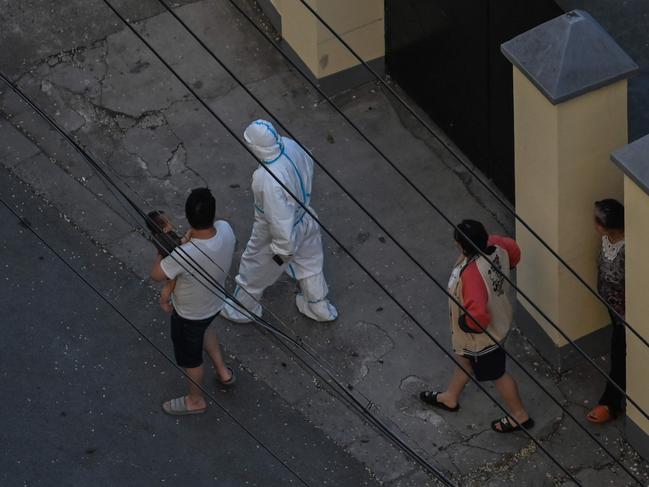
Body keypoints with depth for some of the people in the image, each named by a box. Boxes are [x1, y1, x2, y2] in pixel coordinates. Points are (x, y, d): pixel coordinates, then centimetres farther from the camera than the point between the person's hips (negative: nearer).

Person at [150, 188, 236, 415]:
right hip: (215, 303, 6)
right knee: (203, 328, 39)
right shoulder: (225, 230, -27)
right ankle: (223, 372, 54)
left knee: (190, 357, 23)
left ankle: (196, 400, 49)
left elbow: (157, 274, -23)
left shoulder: (185, 254, -44)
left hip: (189, 314, -5)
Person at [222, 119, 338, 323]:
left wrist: (282, 250, -18)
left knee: (253, 269, 24)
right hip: (305, 219, 7)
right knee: (309, 263, 31)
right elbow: (308, 166, 2)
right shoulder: (290, 145, -22)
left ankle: (243, 309, 51)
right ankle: (319, 307, 55)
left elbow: (280, 221, -35)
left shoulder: (269, 180, -44)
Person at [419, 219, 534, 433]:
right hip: (498, 317, 8)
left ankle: (519, 416, 41)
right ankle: (450, 397, 56)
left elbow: (478, 317, -45)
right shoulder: (495, 245, -20)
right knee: (465, 358, 31)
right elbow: (514, 252, 4)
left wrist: (464, 323, -23)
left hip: (483, 334, -8)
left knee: (496, 373, 18)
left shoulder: (471, 274, -44)